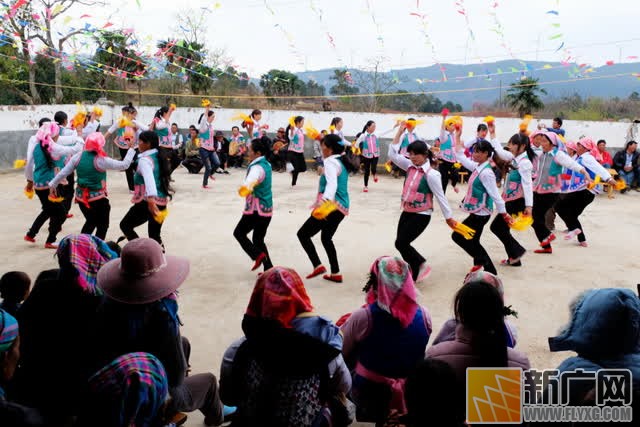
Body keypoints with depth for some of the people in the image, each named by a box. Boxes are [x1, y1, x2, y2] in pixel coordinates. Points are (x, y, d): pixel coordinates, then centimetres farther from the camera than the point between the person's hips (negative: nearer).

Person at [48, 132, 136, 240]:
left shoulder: (78, 156, -5)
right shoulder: (101, 160, -20)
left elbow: (63, 172, 0)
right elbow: (124, 165, -14)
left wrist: (53, 184, 13)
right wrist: (131, 148, -6)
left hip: (81, 196, 6)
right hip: (97, 198, -6)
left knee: (90, 222, 26)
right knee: (102, 226, 13)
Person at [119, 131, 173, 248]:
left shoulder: (144, 160, -14)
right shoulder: (159, 157, 11)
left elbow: (149, 179, -31)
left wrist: (151, 199, -42)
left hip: (148, 202, -8)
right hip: (162, 201, 8)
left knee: (125, 225, 11)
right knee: (155, 234, 16)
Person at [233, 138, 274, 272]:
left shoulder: (257, 167, -21)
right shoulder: (266, 164, 8)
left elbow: (253, 178, -46)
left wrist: (246, 187, -63)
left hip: (256, 209, -9)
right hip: (267, 209, 9)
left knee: (239, 233, 10)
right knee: (258, 240, 15)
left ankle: (258, 256, -6)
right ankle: (269, 269, 9)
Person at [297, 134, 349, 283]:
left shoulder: (331, 162, -14)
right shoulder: (341, 161, 13)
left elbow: (332, 184, -31)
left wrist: (326, 201, -46)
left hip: (331, 206, -10)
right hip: (341, 207, 10)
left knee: (303, 234, 0)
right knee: (326, 238, 23)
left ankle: (318, 266, -8)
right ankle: (335, 274, 24)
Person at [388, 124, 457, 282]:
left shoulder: (431, 174, -17)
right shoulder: (410, 167, 2)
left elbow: (440, 197, -12)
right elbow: (392, 155, 2)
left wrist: (448, 217, -7)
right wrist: (399, 132, -2)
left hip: (421, 215, -7)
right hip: (407, 212, 7)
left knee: (401, 243, -8)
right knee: (403, 244, 10)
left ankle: (422, 266, 11)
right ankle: (414, 273, 25)